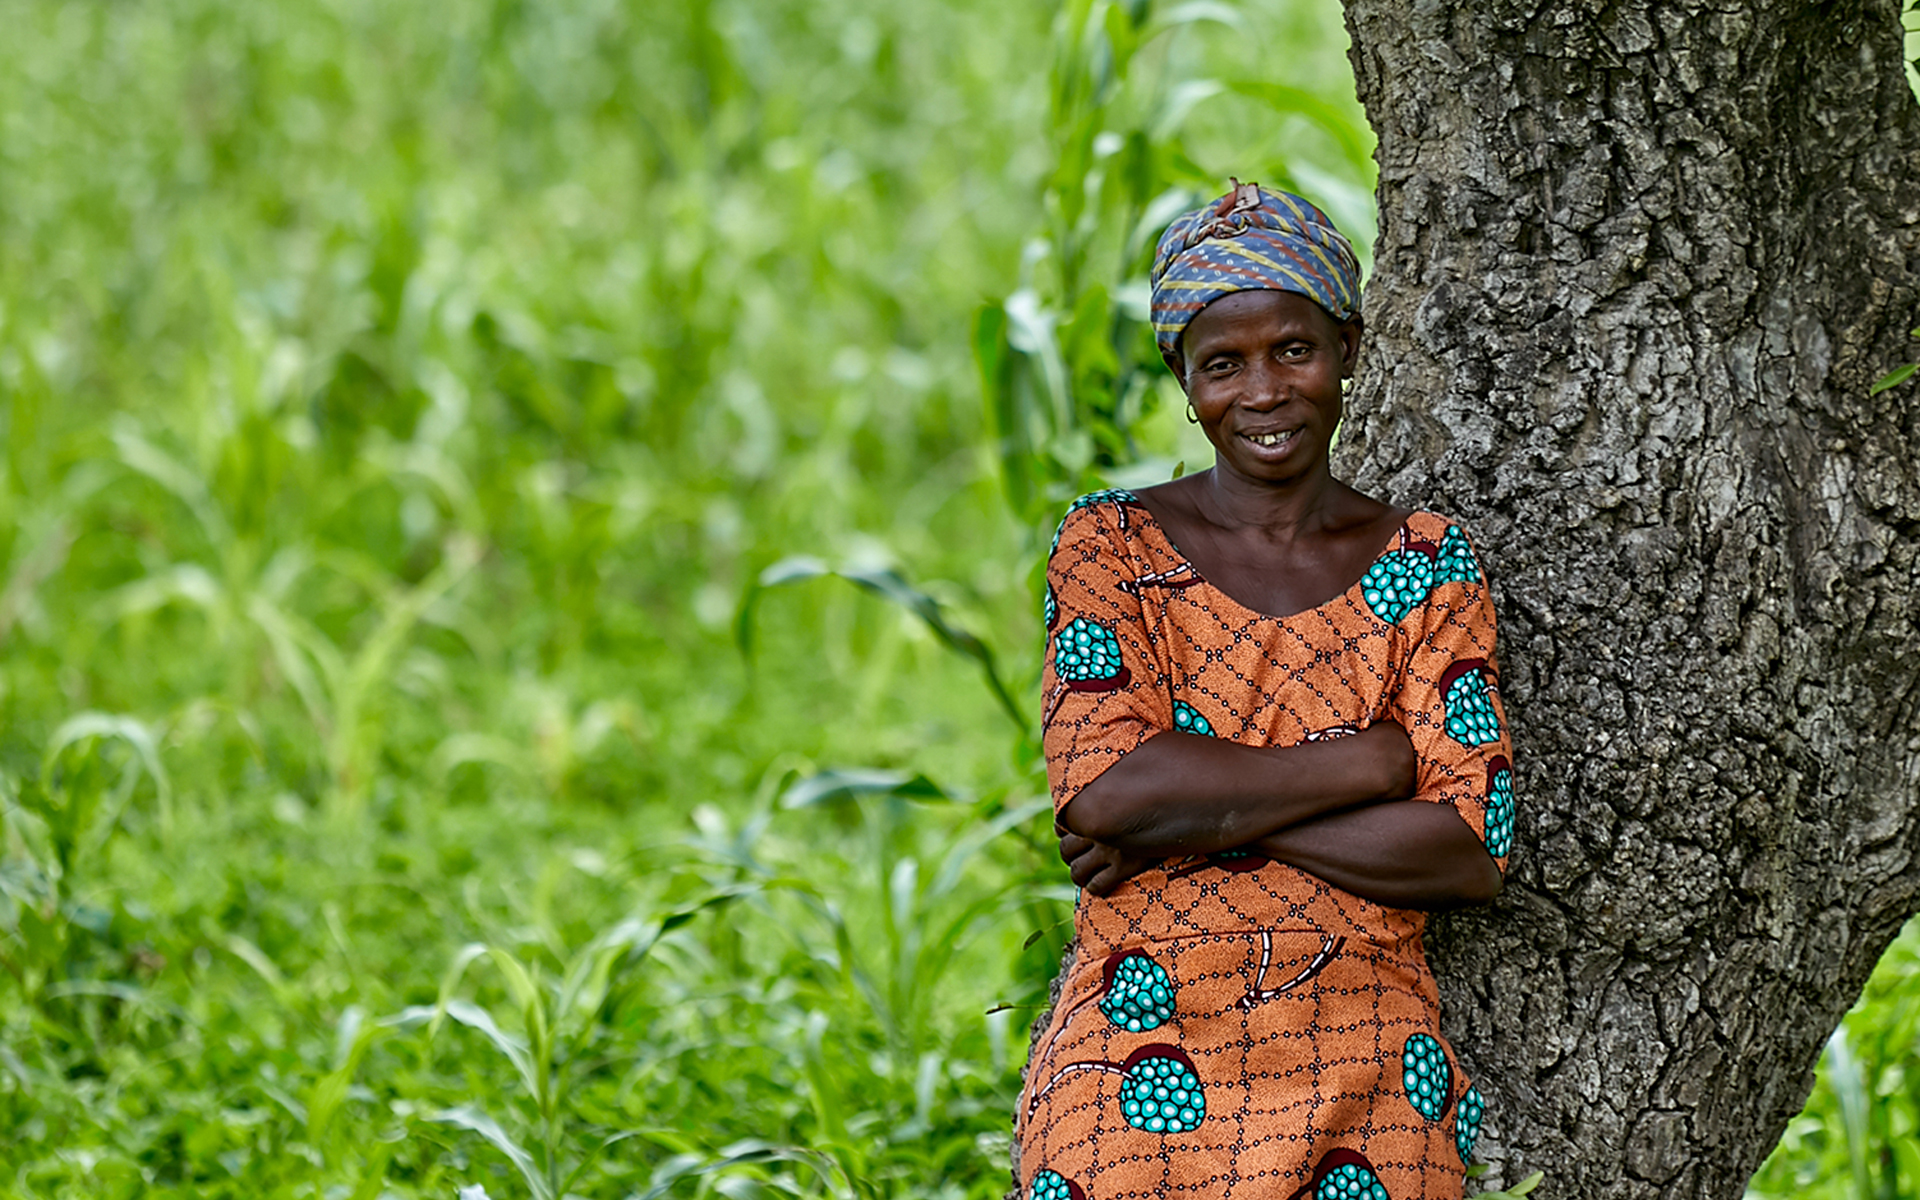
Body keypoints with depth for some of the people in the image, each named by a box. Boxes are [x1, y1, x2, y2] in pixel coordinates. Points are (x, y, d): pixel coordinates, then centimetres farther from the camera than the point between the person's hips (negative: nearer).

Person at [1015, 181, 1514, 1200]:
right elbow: (1101, 791, -14)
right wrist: (1372, 760, -11)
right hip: (1136, 1079, -1)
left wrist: (1204, 818, -12)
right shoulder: (1112, 545, 2)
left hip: (1368, 1090, 1)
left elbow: (1472, 850, -6)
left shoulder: (1426, 564, 5)